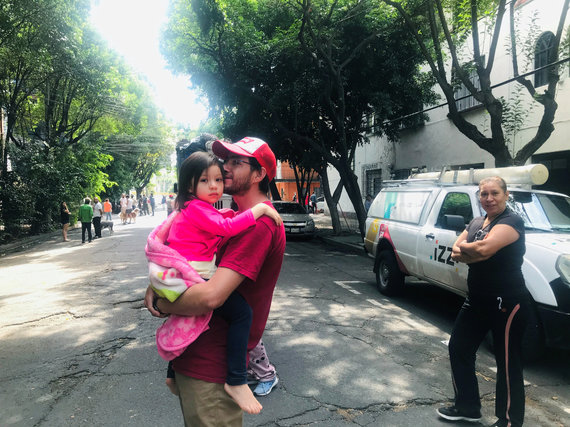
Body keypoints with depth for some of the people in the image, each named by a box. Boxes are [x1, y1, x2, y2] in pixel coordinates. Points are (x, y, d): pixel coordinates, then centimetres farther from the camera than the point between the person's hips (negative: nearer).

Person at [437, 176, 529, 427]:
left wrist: (464, 248, -9)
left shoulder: (511, 222, -13)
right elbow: (456, 253, 3)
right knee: (458, 349, 15)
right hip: (476, 300, 9)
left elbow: (484, 249, -28)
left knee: (507, 363, 2)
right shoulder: (476, 224, 12)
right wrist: (478, 253, -16)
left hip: (506, 303, -9)